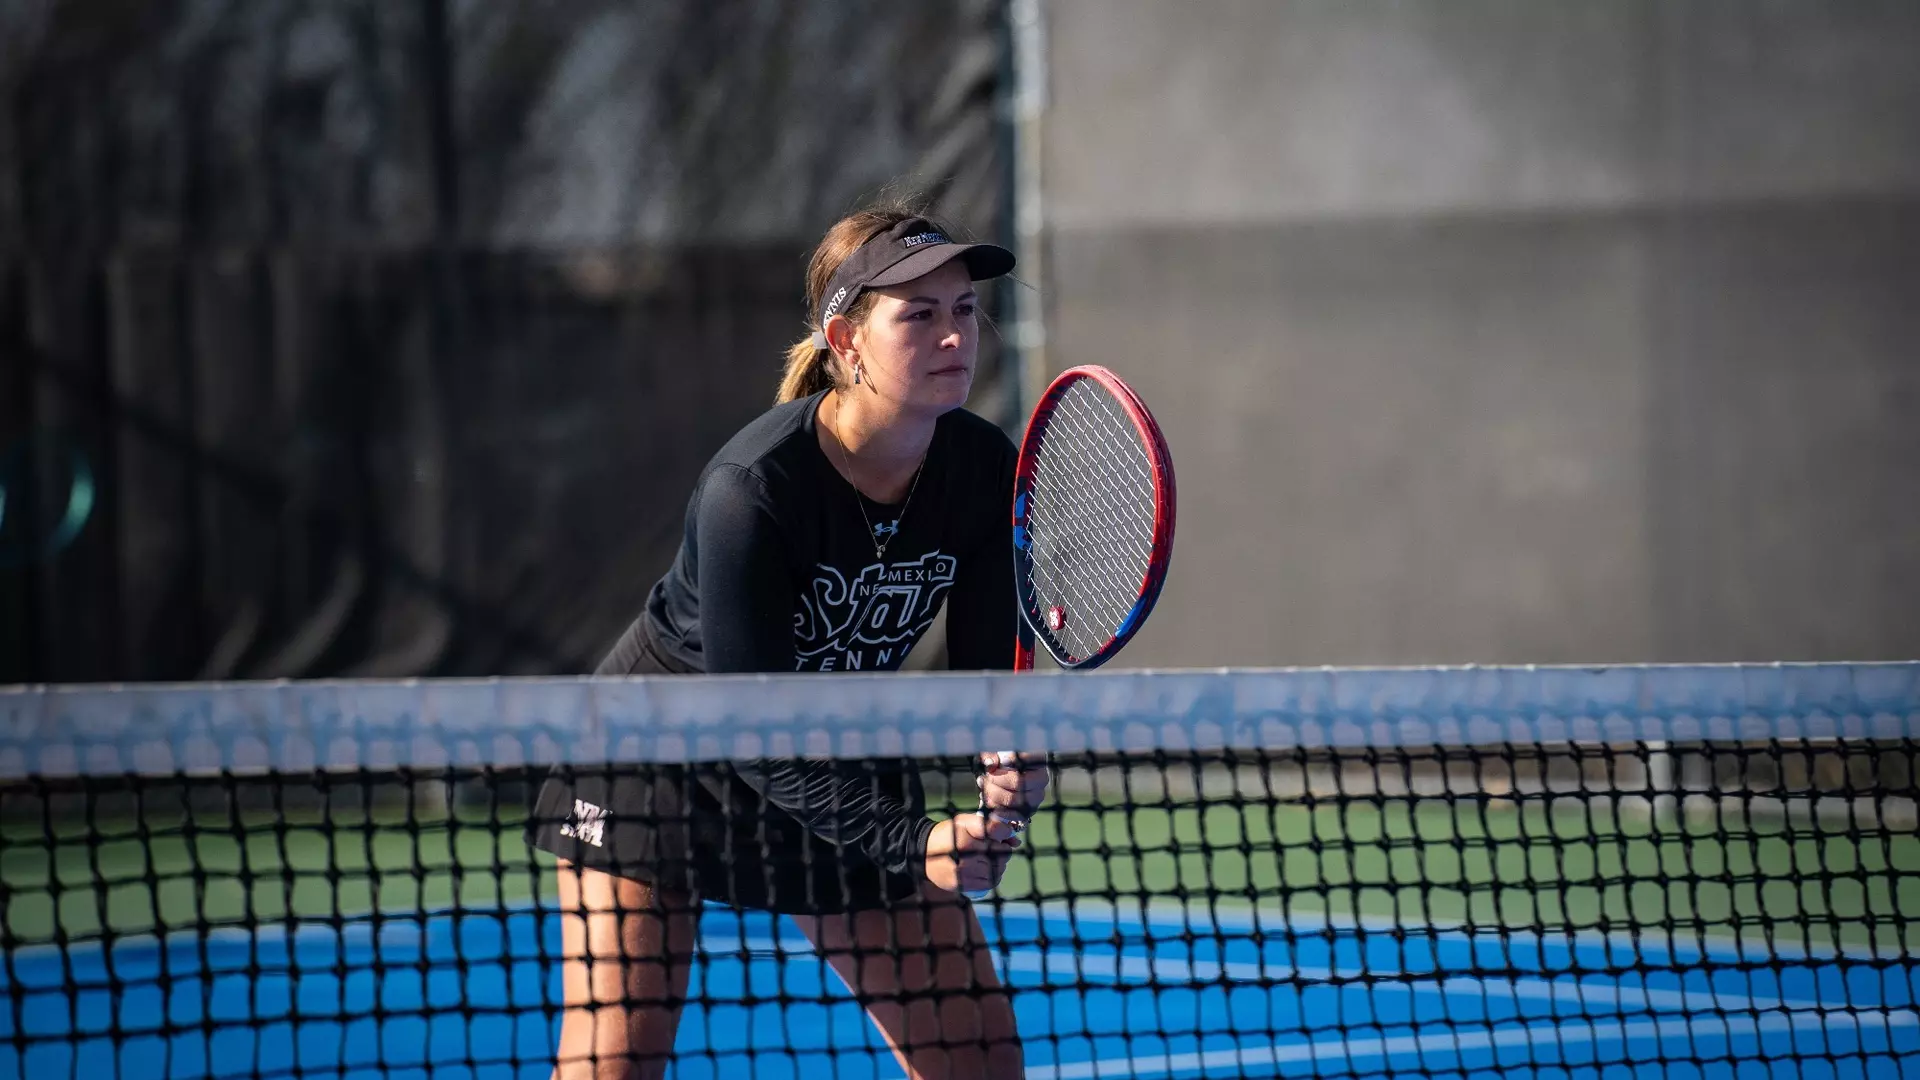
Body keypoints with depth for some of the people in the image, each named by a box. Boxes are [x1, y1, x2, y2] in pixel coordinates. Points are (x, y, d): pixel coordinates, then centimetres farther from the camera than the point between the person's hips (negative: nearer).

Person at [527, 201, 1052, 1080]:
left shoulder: (984, 472, -15)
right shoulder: (752, 488, -31)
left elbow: (983, 669, -7)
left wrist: (1007, 761, -30)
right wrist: (909, 841, -36)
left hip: (842, 764, 5)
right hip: (661, 755, -5)